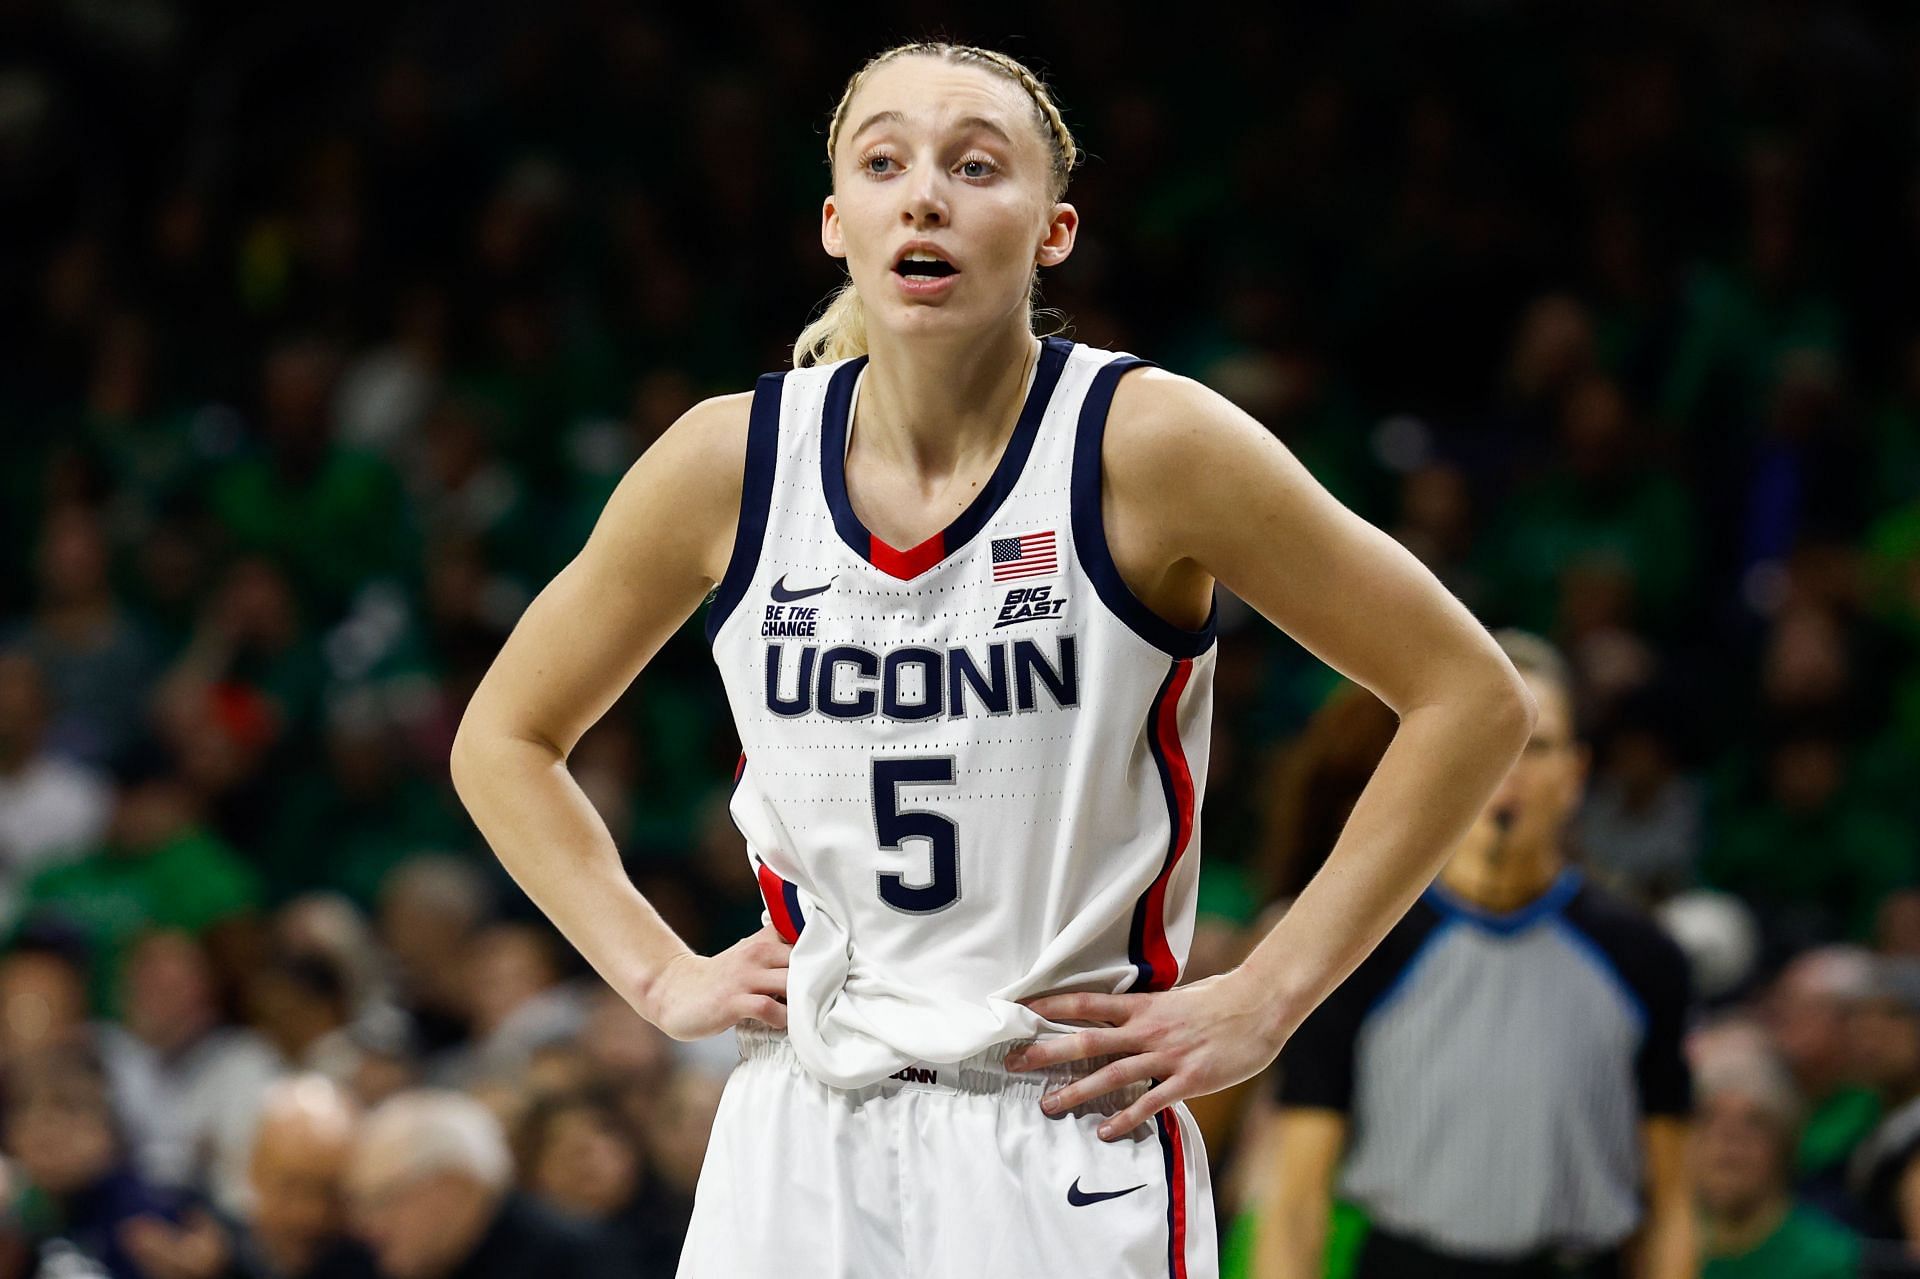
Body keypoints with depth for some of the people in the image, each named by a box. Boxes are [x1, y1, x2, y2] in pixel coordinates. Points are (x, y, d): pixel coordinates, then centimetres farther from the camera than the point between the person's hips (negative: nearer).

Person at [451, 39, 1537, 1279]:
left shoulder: (1146, 446, -9)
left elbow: (1474, 700, -5)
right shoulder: (726, 465, 0)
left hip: (1069, 1148, -3)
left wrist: (1265, 999, -6)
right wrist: (661, 976, 4)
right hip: (800, 1152, 3)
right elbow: (504, 738, 16)